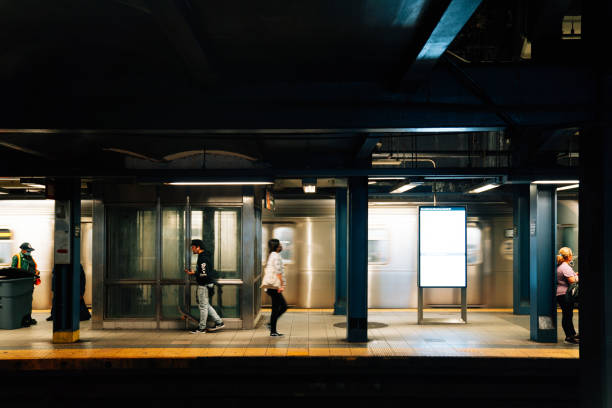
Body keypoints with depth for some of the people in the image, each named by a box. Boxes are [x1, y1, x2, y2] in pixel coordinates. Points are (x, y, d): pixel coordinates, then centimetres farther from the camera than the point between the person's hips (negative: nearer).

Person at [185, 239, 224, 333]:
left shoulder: (203, 258, -19)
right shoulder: (203, 256, 14)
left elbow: (204, 274, -25)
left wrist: (193, 273, -16)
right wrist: (193, 272, 10)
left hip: (204, 285, -10)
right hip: (203, 284, 10)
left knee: (203, 306, -1)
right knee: (206, 305, 16)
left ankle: (202, 328, 7)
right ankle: (219, 322, 18)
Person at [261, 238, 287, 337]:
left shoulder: (271, 256, 17)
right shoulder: (276, 256, -12)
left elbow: (266, 272, 21)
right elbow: (278, 272, -19)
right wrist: (282, 285, -18)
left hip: (271, 287, 10)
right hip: (275, 286, -10)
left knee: (283, 306, 13)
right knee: (276, 309, -4)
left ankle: (271, 324, 12)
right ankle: (273, 331, 1)